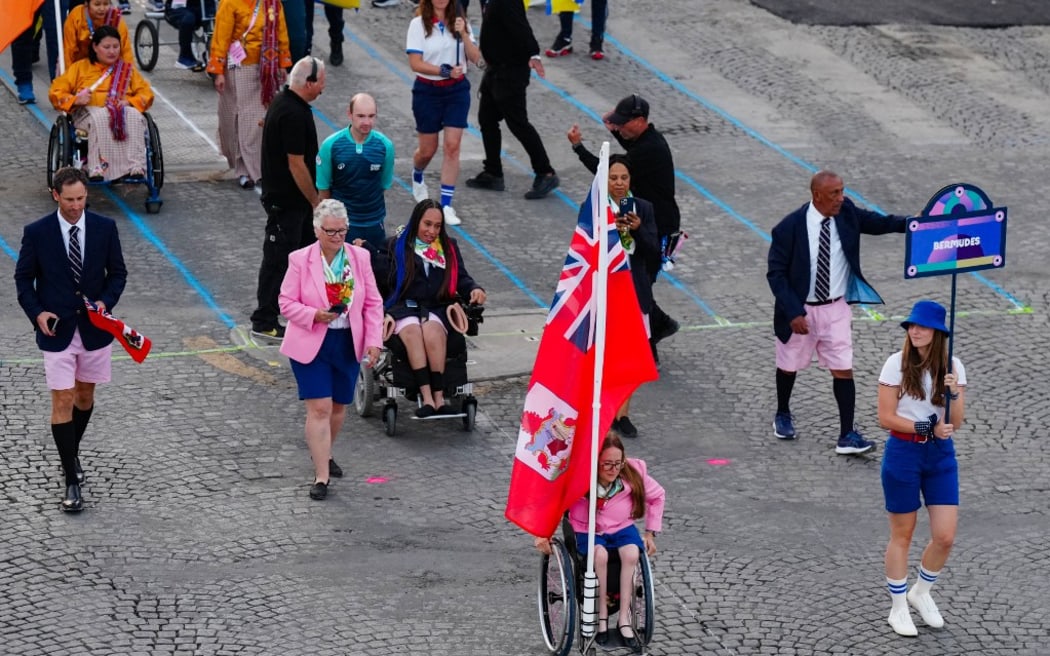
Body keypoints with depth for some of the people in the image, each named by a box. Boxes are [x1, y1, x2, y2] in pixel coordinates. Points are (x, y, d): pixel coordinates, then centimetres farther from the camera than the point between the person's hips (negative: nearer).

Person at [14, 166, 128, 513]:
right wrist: (37, 313, -13)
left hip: (95, 328, 3)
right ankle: (72, 482, -4)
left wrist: (105, 302, -13)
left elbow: (117, 273, 5)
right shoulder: (37, 233, -8)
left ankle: (72, 454, 41)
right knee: (62, 401, -6)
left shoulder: (105, 228, -3)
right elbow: (24, 278, 1)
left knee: (85, 395, 17)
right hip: (56, 330, -2)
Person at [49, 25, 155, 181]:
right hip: (89, 111, -1)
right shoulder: (80, 67, 21)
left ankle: (136, 168, -48)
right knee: (101, 117, -40)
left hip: (124, 110, 1)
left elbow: (146, 94, 16)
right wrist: (76, 100, -9)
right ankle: (98, 170, -51)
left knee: (134, 116, -36)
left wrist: (129, 102, -7)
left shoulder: (127, 69, 26)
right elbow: (56, 92, 13)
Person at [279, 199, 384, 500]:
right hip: (311, 344, -4)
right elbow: (286, 302, -6)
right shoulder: (300, 260, -8)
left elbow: (373, 303, 3)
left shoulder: (360, 258, 0)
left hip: (348, 344, 4)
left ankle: (323, 453, 42)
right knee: (319, 408, -10)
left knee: (339, 407, 16)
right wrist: (314, 315, -23)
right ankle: (321, 476, -7)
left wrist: (374, 341, -5)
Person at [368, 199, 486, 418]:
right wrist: (368, 252, -7)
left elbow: (461, 278, 15)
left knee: (432, 332, -35)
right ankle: (427, 397, -45)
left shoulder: (449, 248, 24)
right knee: (413, 332, -35)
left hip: (436, 307, 1)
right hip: (403, 307, -1)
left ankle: (439, 396, -40)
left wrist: (474, 290, -6)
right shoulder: (398, 246, 17)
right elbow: (387, 276, 4)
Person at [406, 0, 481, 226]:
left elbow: (475, 58, -4)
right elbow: (415, 63, -13)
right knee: (427, 150, 9)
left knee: (452, 146, -8)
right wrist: (444, 70, -24)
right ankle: (417, 178, 45)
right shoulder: (419, 24, -8)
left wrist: (463, 35, -19)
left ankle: (446, 205, -3)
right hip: (427, 91, -2)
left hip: (457, 90, 2)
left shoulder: (460, 22, 1)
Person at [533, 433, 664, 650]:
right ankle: (602, 615, -17)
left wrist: (651, 533, 7)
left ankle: (624, 618, -22)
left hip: (622, 527, 2)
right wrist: (541, 533, -17)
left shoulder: (633, 474, -12)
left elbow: (657, 496, 7)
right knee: (600, 554, -36)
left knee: (631, 554, -32)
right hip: (588, 531, -2)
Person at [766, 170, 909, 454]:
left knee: (843, 369, -2)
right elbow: (776, 274, -15)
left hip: (836, 309, 2)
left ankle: (847, 436, 3)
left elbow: (875, 223, 5)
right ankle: (783, 415, 44)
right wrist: (793, 313, -21)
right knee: (789, 366, 18)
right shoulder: (789, 228, -20)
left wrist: (909, 223, -14)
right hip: (801, 310, -2)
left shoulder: (846, 213, -9)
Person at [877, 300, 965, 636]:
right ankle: (898, 608, 22)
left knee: (945, 536, -1)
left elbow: (955, 422, -3)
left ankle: (921, 592, 26)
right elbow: (886, 418, -11)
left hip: (941, 455, 3)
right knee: (902, 535, 7)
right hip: (903, 453, -3)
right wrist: (927, 427, -18)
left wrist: (953, 393, -21)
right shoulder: (897, 363, -10)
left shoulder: (952, 367, -1)